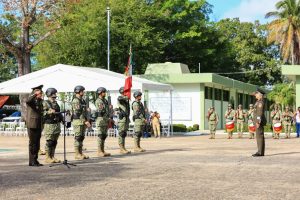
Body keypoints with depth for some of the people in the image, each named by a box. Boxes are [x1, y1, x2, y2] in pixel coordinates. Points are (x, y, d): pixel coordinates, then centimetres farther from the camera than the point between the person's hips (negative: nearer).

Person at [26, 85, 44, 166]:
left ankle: (35, 160, 15)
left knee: (37, 144, 9)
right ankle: (32, 161, 1)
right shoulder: (31, 100, -7)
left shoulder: (40, 101, 15)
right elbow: (27, 101, -33)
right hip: (32, 125, -7)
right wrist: (35, 94, -33)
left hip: (39, 125, 7)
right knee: (32, 143, -4)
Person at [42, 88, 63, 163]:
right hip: (49, 125, -7)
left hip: (57, 125, 7)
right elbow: (41, 113, -15)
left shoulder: (56, 103, 17)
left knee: (54, 142, 9)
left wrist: (62, 119, 16)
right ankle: (47, 158, 1)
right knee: (49, 142, -5)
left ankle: (52, 157, 15)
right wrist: (48, 112, -27)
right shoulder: (45, 103, -7)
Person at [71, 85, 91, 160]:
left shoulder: (82, 100, 16)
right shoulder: (75, 101, -13)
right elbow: (78, 113, -19)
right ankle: (77, 154, -2)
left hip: (83, 121, 9)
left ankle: (80, 153, 14)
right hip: (78, 121, -9)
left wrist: (87, 121, 14)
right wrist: (85, 121, -20)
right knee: (77, 138, -5)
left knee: (81, 138, 10)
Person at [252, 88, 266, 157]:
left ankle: (260, 152, -9)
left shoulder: (260, 102, -14)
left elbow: (260, 112, -20)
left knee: (260, 136, -9)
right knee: (259, 136, 10)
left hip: (259, 121, -11)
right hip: (259, 121, 11)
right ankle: (260, 152, 11)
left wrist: (258, 122, -24)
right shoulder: (259, 102, 18)